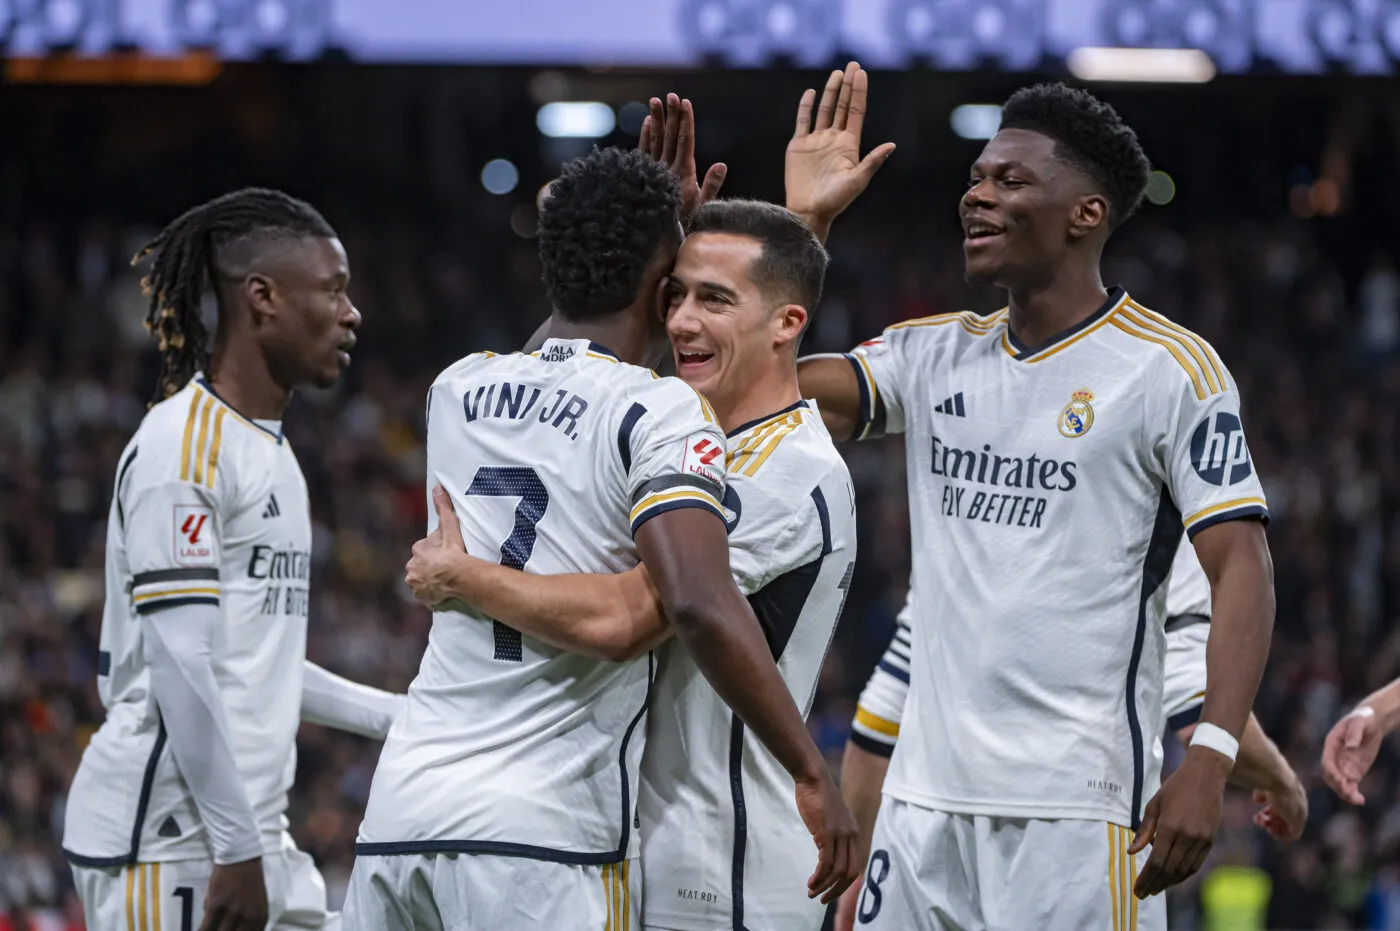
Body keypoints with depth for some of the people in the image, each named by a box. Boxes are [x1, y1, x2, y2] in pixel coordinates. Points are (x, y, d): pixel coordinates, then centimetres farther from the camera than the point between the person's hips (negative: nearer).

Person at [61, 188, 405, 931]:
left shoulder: (270, 450, 18)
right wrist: (237, 849, -21)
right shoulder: (182, 444, -12)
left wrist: (400, 717, 25)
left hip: (252, 835, 10)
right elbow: (180, 663, -18)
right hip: (167, 841, -10)